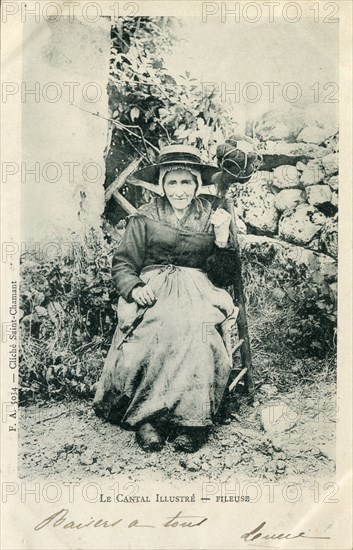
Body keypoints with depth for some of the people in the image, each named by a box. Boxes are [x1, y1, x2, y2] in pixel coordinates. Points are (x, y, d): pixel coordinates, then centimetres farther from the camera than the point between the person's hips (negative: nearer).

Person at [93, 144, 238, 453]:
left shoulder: (210, 216, 14)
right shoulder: (144, 219, 10)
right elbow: (122, 265, 7)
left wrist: (223, 238, -4)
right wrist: (134, 288, -14)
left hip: (198, 290, 1)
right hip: (154, 289, -1)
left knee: (199, 332, -33)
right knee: (156, 334, -34)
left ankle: (191, 420, -22)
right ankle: (146, 419, -20)